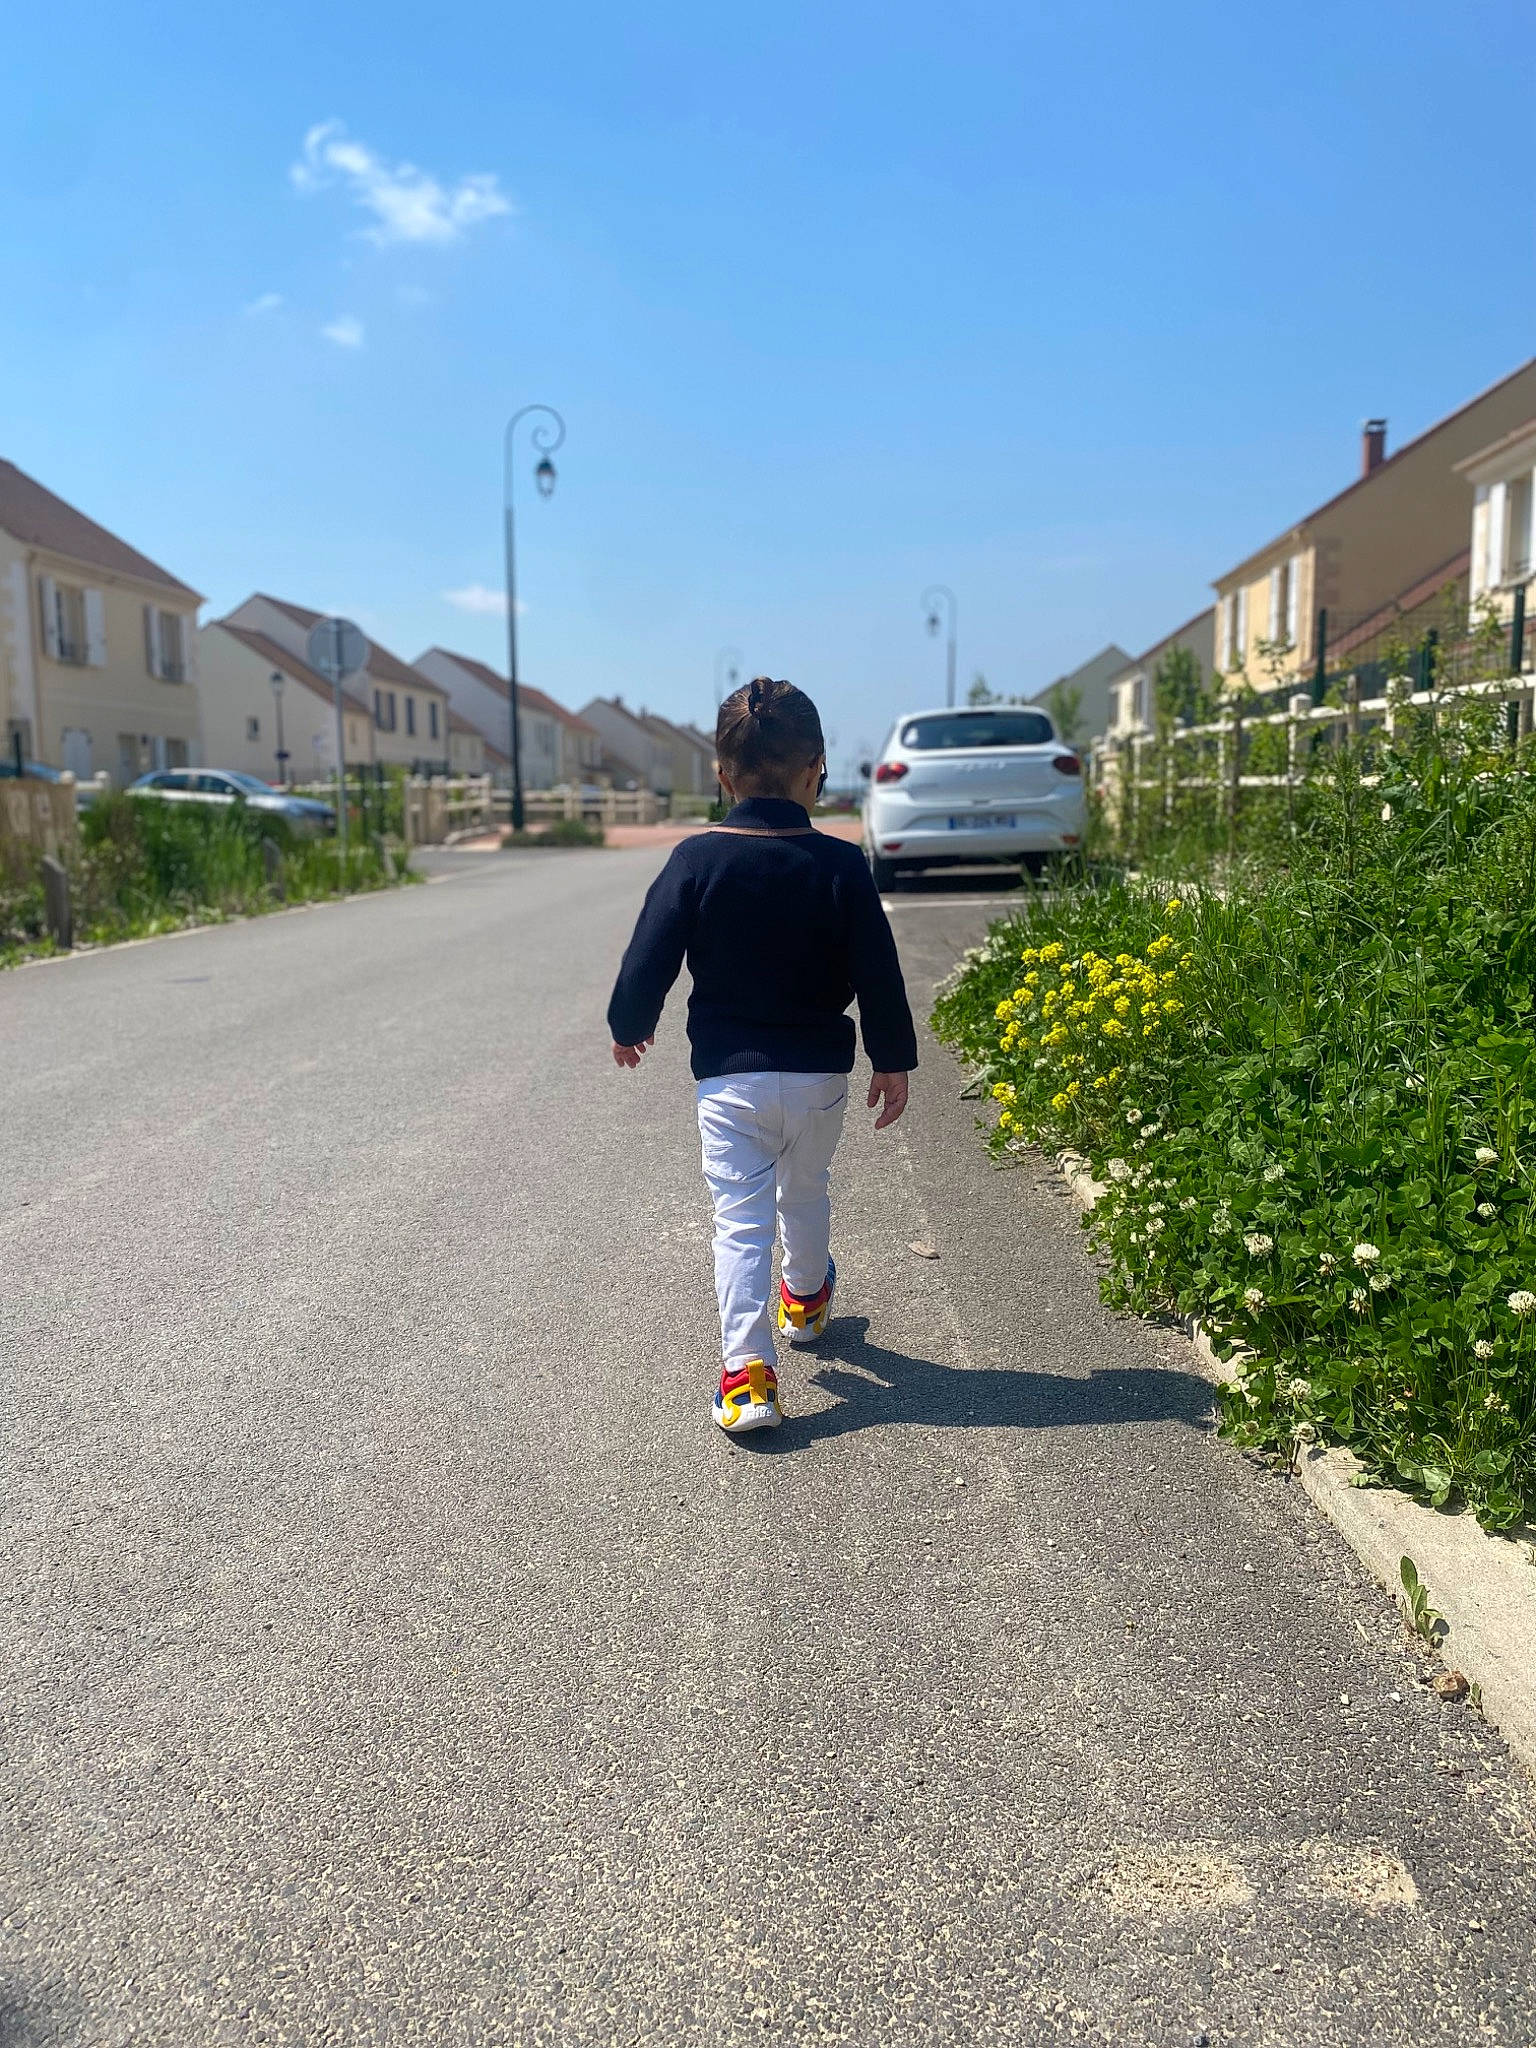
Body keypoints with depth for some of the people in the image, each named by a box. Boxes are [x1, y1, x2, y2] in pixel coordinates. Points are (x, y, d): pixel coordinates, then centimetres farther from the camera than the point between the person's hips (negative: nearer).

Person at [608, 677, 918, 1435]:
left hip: (728, 1074, -2)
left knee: (740, 1219, 1)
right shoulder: (840, 865, -8)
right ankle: (806, 1300, 49)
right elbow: (878, 975, -5)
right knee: (806, 1193, 25)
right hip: (820, 1073, 2)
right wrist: (892, 1060, 8)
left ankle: (746, 1371, -8)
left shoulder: (696, 860, -10)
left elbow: (648, 960, -6)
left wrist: (629, 1026, 13)